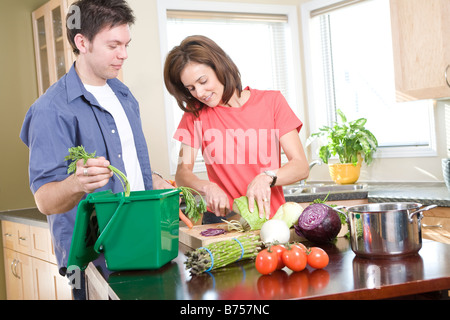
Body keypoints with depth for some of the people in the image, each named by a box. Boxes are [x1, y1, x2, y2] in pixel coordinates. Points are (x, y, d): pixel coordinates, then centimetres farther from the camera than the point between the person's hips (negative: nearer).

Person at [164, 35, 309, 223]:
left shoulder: (271, 101, 5)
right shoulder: (195, 114, 10)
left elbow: (301, 167, 0)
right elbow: (182, 173, 4)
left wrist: (266, 177, -19)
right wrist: (207, 187, -16)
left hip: (271, 218, -1)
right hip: (221, 220, 2)